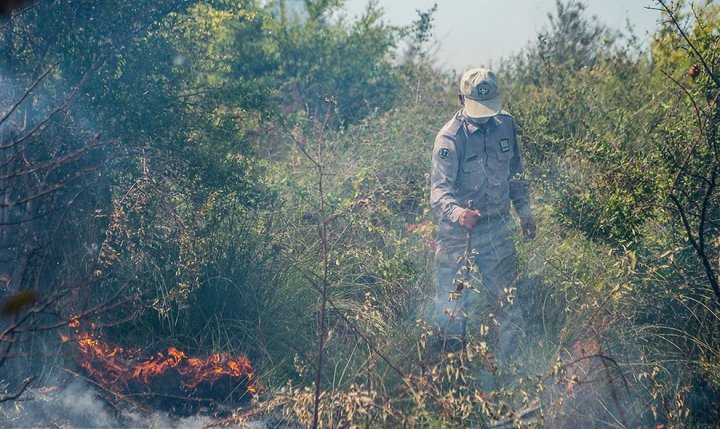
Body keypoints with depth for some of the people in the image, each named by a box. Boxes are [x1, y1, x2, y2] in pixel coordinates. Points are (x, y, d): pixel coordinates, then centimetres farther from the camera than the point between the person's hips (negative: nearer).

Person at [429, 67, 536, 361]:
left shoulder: (506, 125, 1)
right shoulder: (450, 137, -17)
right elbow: (439, 187, -26)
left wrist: (524, 211, 16)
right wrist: (457, 212, -45)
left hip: (498, 229, 5)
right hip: (459, 231, -5)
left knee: (505, 301, 13)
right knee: (454, 303, -4)